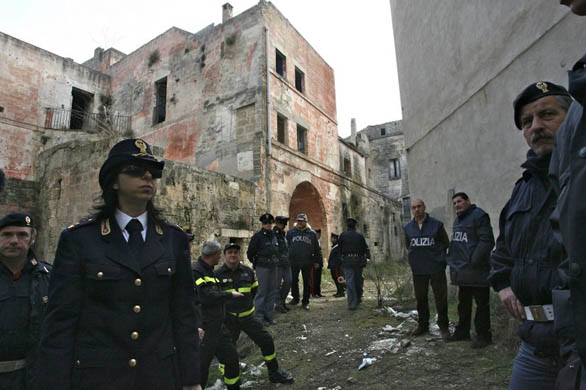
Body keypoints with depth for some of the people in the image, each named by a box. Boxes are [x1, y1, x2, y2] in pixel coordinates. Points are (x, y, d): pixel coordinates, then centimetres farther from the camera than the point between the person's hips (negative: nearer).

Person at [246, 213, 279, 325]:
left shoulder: (274, 235, 10)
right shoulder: (258, 236, -10)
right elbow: (250, 253, -7)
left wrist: (275, 261, 15)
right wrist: (256, 263, 3)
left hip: (273, 267, 7)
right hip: (262, 267, -7)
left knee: (272, 291, 11)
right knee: (262, 292, -3)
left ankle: (269, 316, 22)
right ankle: (259, 317, 8)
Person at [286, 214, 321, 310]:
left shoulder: (311, 233, 3)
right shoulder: (291, 232, 3)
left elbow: (316, 249, 9)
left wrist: (316, 261, 7)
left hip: (307, 262, 0)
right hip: (293, 262, 0)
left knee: (307, 282, 6)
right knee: (293, 281, 9)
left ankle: (305, 301, 18)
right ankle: (295, 298, 27)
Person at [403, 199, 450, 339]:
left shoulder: (437, 224, -3)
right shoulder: (408, 228, 6)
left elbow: (445, 243, 4)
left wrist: (436, 255, 0)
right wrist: (417, 256, 6)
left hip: (436, 268, -3)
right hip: (418, 269, 3)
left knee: (441, 298, 1)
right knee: (420, 298, 12)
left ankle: (443, 326, 16)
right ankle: (423, 325, 26)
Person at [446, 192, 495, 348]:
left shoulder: (478, 216, -12)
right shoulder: (457, 220, 17)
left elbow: (487, 241, -20)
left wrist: (474, 260, -23)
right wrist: (451, 259, 15)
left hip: (477, 271, -9)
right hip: (461, 270, 9)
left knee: (482, 304, 2)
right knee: (463, 302, 18)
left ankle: (483, 335, 12)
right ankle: (462, 332, 30)